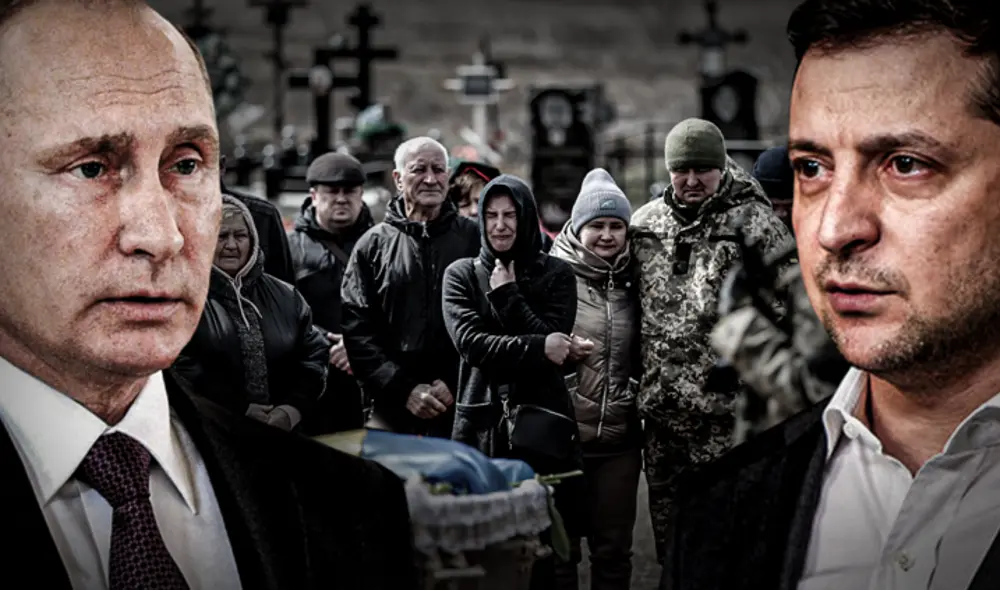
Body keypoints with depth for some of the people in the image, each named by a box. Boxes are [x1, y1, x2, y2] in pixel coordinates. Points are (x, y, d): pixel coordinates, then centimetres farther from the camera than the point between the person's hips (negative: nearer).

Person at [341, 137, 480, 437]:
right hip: (392, 409, 1)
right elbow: (355, 327, 2)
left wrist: (456, 384, -10)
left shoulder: (473, 238, 6)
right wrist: (403, 389, -8)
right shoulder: (373, 244, 7)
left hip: (461, 406, 0)